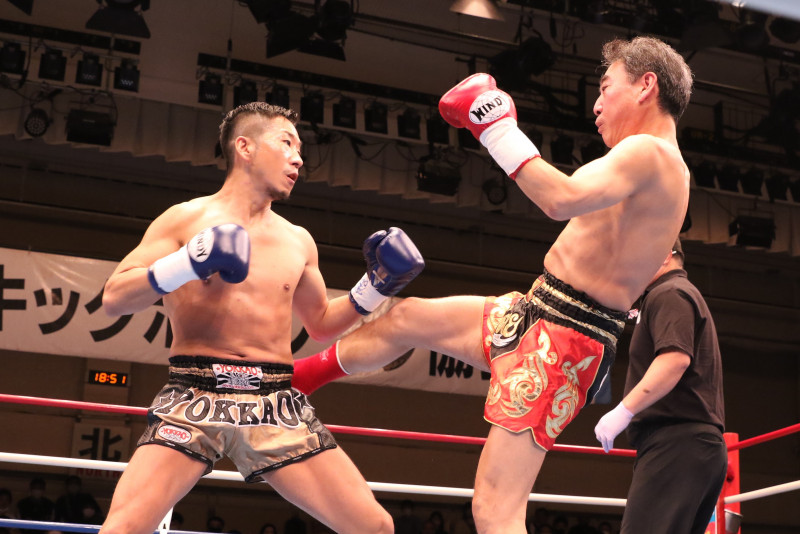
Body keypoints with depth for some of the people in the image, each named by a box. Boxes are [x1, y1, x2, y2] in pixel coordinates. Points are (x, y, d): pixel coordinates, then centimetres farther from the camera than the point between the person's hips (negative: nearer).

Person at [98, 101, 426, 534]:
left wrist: (375, 288, 15)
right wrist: (184, 264, -19)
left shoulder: (298, 242, 17)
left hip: (277, 401, 4)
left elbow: (320, 324, 31)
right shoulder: (187, 219, 4)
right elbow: (113, 299, -3)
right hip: (197, 394, -4)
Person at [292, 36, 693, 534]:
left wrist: (499, 129, -24)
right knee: (403, 319, 24)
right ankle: (288, 380, 45)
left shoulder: (648, 152, -16)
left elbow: (564, 200, -34)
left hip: (561, 342, -11)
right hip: (531, 312, 11)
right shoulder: (661, 169, 16)